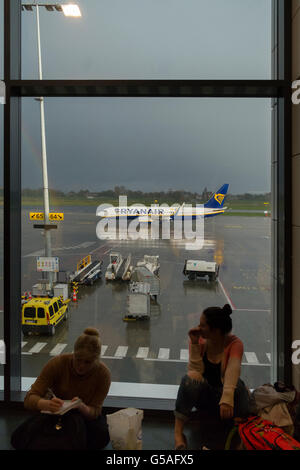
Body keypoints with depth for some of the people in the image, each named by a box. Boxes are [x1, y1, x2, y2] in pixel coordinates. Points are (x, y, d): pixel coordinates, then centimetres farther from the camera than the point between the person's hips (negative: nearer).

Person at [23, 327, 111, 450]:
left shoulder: (103, 373, -23)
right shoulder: (58, 363, -26)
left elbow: (94, 411, -20)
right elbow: (29, 399, -27)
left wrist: (82, 407, -44)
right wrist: (47, 404, -51)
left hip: (84, 416, 0)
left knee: (101, 435, -31)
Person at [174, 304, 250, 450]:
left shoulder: (234, 343, -13)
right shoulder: (199, 339, -8)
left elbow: (232, 370, -33)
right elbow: (196, 371, -17)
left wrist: (227, 398, -49)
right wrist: (195, 344, -26)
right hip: (203, 395, 1)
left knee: (238, 387, -35)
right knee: (191, 379, -33)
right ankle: (178, 431, -26)